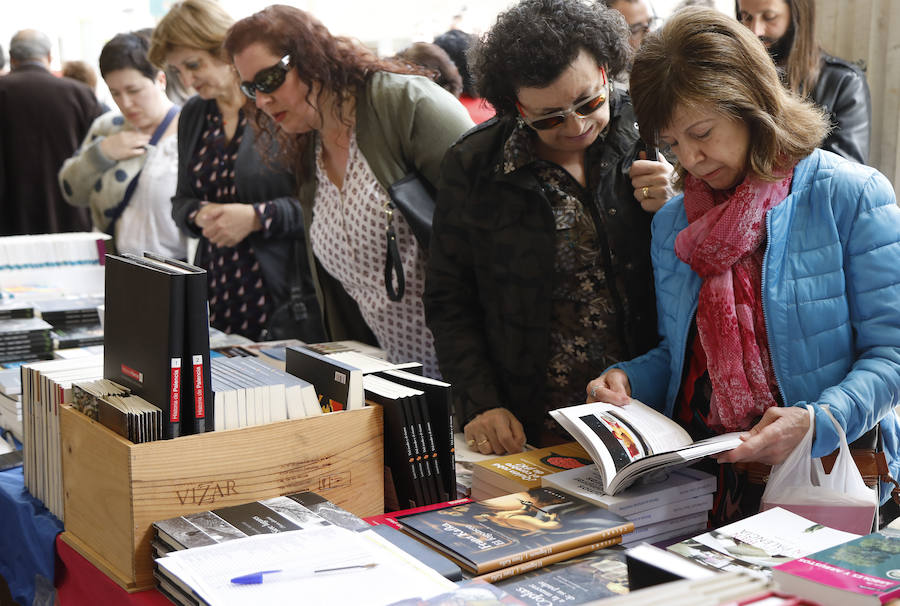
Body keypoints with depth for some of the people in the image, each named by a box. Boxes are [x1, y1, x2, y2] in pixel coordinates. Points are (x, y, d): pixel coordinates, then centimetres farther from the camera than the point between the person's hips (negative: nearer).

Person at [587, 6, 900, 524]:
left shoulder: (853, 195, -3)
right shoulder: (672, 225, 14)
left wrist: (816, 422, -22)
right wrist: (627, 380, 1)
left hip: (825, 478, -3)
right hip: (699, 478, 4)